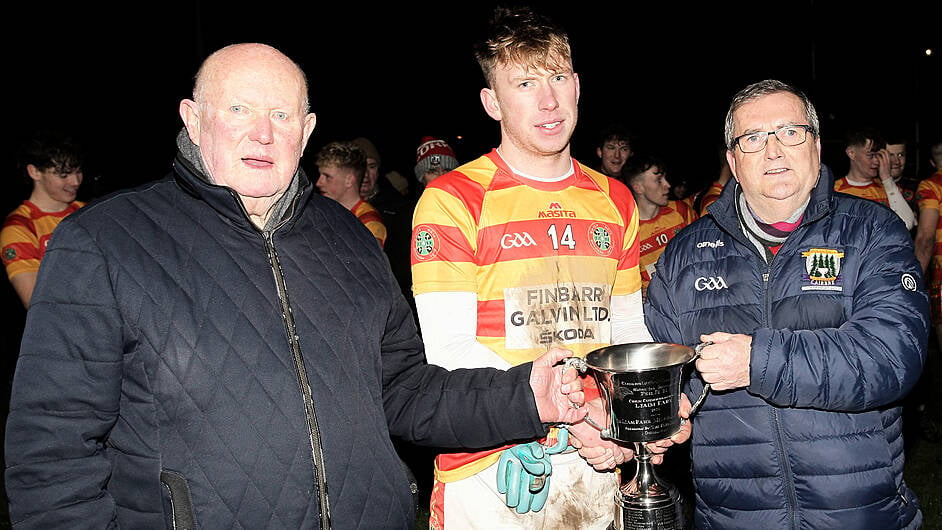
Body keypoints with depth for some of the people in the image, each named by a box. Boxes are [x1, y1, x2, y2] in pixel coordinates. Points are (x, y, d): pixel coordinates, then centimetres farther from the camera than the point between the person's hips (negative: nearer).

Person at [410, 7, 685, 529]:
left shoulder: (615, 201, 8)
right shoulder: (452, 200, -10)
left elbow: (628, 330, 12)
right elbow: (449, 350, -16)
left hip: (596, 465, 5)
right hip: (487, 475, -5)